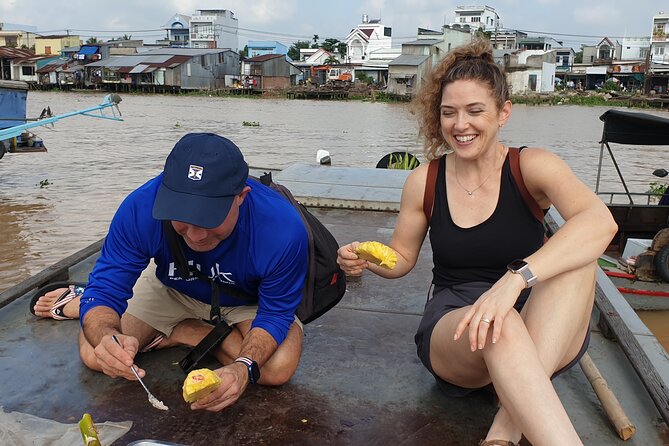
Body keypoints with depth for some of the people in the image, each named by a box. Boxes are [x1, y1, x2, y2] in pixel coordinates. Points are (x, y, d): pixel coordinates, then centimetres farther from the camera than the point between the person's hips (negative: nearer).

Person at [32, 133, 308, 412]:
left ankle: (183, 332, -2)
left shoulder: (283, 230, -39)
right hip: (171, 290, 1)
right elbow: (104, 291, -27)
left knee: (279, 368, -26)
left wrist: (243, 368, -45)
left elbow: (275, 313, -26)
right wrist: (107, 336, -50)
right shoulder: (141, 208, -33)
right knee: (94, 354, -14)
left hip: (247, 301, 0)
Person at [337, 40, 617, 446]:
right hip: (453, 328, 0)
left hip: (544, 333, 1)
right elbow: (402, 257, 12)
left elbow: (600, 221, -26)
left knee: (577, 258, -31)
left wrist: (515, 278, -41)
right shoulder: (424, 181, 0)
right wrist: (366, 259, -12)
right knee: (500, 326, -36)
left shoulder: (532, 166, -7)